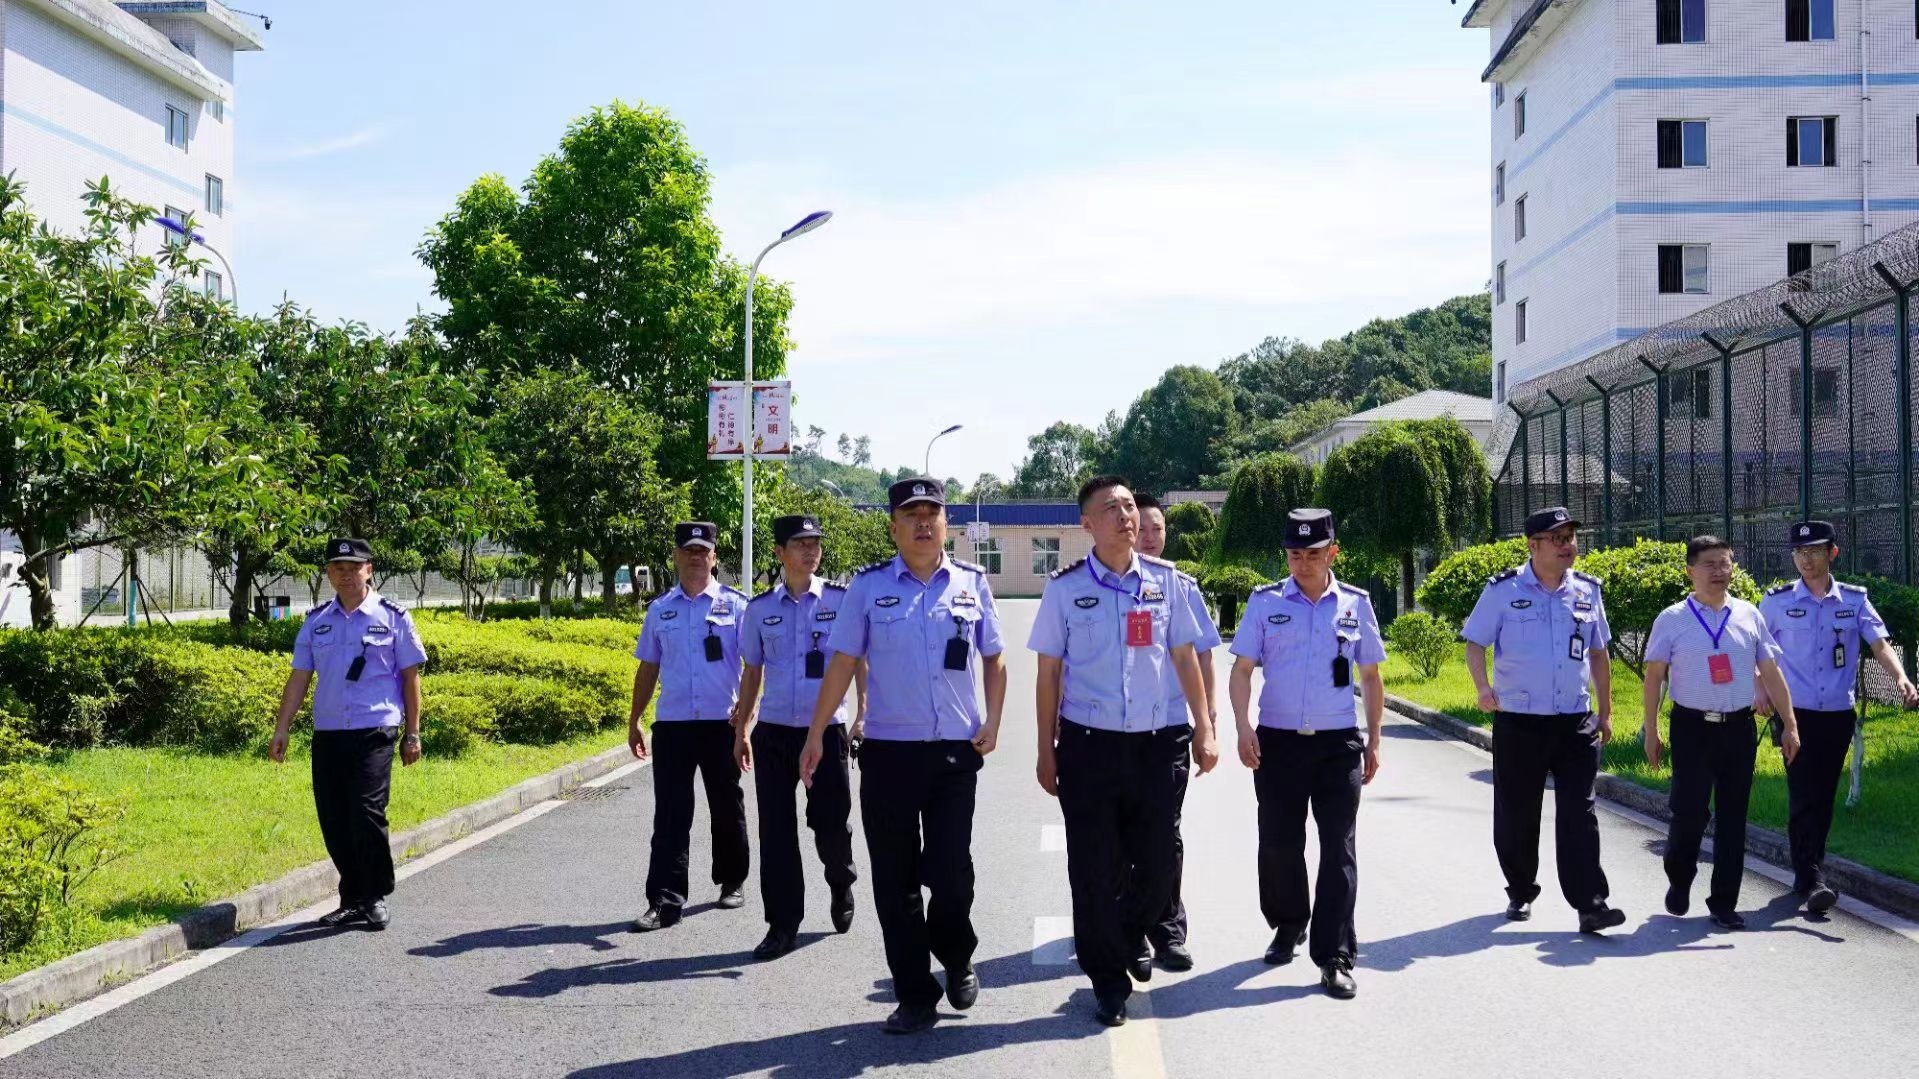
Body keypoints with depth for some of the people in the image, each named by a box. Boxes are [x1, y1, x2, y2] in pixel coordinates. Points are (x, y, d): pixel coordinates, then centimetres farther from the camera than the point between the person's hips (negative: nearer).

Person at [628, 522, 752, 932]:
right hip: (672, 724, 2)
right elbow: (648, 668, 17)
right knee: (670, 815, -3)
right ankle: (665, 901, -4)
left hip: (722, 723, -2)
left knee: (727, 808, 11)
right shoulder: (660, 609, 11)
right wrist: (633, 721, 16)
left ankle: (732, 882, 28)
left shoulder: (735, 605, 1)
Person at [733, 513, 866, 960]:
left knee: (831, 822, 3)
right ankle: (782, 925, 10)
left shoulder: (841, 600, -2)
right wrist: (741, 730, 15)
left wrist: (863, 715, -8)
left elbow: (860, 661, 2)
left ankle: (840, 887, 35)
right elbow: (752, 672, 13)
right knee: (776, 830, 2)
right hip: (773, 731, 2)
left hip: (827, 729, -2)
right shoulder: (760, 608, 5)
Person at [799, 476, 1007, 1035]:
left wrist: (992, 722, -1)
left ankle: (957, 962, 31)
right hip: (888, 751, 0)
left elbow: (993, 658, 12)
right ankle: (915, 997, 16)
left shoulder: (971, 583, 5)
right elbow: (842, 662, 1)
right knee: (895, 879, 4)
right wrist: (816, 735, -3)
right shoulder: (868, 585, 2)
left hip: (957, 751, 0)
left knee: (952, 870, 1)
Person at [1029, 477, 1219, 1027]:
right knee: (1095, 869, 4)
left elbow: (1184, 658, 10)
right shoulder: (1065, 588, -2)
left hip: (1158, 741, 2)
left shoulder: (1167, 581, 4)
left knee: (1157, 862, 10)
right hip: (1088, 744, -2)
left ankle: (1131, 936, 40)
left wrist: (1204, 729, 6)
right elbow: (1049, 672, 2)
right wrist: (1046, 750, 1)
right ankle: (1109, 981, 19)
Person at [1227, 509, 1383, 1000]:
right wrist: (1243, 727, -11)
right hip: (1278, 740, 0)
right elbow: (1242, 669, 2)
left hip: (1339, 742, 0)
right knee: (1279, 843, 7)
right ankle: (1288, 926, 32)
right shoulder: (1265, 602, 3)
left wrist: (1373, 741, 10)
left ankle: (1334, 957, 1)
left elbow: (1370, 677, 13)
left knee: (1339, 848, -2)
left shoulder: (1356, 604, 6)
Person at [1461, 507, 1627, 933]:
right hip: (1518, 723, -2)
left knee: (1579, 813, -6)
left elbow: (1598, 653, 18)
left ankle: (1590, 904, -8)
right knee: (1516, 815, 8)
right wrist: (1483, 686, -20)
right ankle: (1521, 893, 26)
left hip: (1575, 722, 2)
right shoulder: (1503, 590, -3)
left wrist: (1605, 711, 17)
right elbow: (1475, 643, -2)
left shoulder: (1587, 591, 8)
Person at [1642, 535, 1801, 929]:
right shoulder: (1672, 620, -1)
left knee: (1733, 818, 6)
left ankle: (1724, 903, 17)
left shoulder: (1749, 616, 7)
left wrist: (1789, 725, 5)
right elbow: (1654, 676, 1)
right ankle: (1679, 881, 23)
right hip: (1692, 728, -3)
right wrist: (1650, 731, -2)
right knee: (1689, 812, -6)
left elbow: (1771, 673, 9)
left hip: (1739, 727, 3)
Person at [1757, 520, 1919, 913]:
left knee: (1824, 798, 10)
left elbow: (1879, 644, -6)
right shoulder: (1777, 600, -1)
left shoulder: (1854, 599, 3)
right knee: (1804, 797, -10)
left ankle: (1807, 874, 21)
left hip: (1839, 714, 3)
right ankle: (1812, 880, -13)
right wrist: (1760, 689, -1)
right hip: (1796, 714, -2)